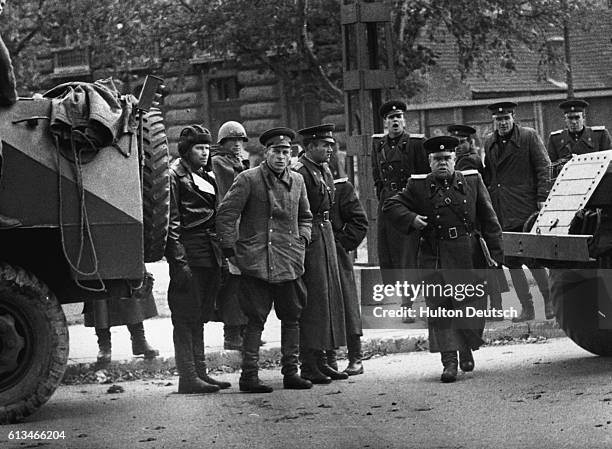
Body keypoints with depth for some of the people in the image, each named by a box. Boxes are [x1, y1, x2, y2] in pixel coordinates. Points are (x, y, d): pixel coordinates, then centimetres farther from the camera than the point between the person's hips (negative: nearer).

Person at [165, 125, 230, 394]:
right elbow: (171, 221, -11)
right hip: (189, 253, -8)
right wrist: (178, 260, -17)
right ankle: (188, 377, -5)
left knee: (199, 317, 11)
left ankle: (200, 372, 15)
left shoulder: (207, 177, 20)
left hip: (210, 254, 8)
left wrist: (221, 254, 15)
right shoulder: (175, 175, -5)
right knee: (186, 316, -6)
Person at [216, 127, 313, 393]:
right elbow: (225, 215, -4)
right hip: (256, 261, -5)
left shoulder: (297, 181, 13)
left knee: (292, 317, 8)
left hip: (290, 261, 5)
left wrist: (301, 241, 10)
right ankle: (249, 375, 0)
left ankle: (290, 372, 17)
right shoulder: (248, 180, -4)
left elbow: (305, 217, 27)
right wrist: (230, 251, -6)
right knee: (255, 319, -4)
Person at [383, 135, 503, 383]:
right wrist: (411, 218, -9)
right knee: (440, 309, -5)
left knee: (471, 305, 2)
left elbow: (488, 219, 9)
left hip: (469, 257, 1)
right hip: (435, 258, -1)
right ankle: (449, 360, -3)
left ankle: (466, 349, 26)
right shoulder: (418, 186, 6)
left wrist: (496, 253, 3)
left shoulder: (472, 181, 9)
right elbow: (391, 205, 10)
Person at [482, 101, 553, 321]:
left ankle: (549, 301, 9)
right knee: (511, 261, 5)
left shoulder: (529, 136, -1)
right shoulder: (489, 142, 14)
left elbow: (543, 167, -4)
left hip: (525, 209, -5)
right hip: (500, 211, 5)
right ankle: (527, 309, 12)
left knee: (532, 258, -8)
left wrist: (542, 198, -11)